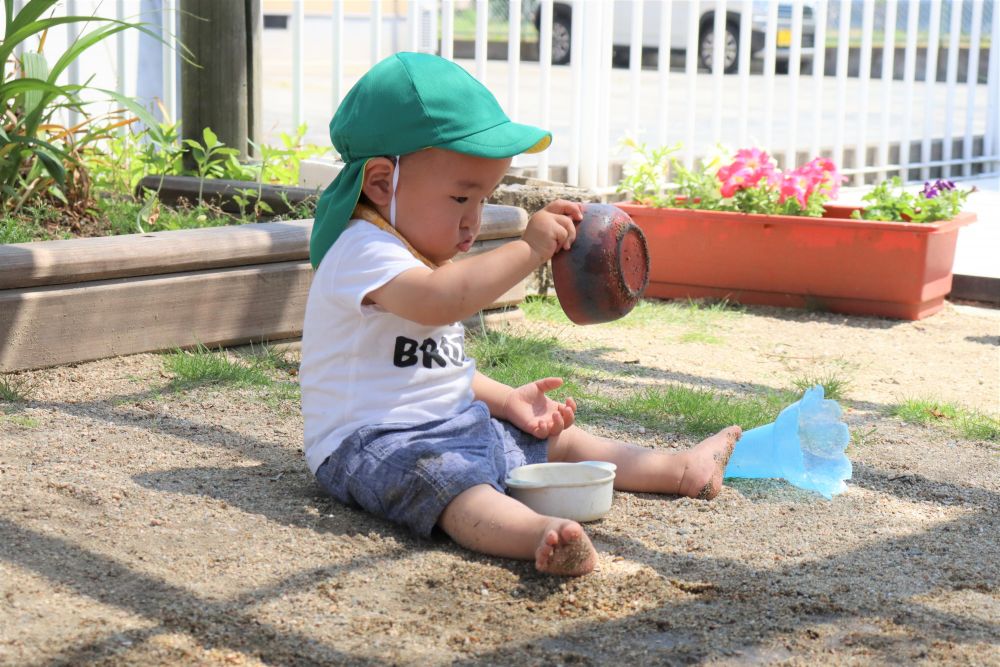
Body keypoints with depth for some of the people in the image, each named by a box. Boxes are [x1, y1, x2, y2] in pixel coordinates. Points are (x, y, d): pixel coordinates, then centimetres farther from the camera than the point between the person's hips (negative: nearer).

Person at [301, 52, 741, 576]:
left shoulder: (422, 257, 17)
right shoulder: (364, 251, -19)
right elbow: (440, 301, -38)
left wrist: (506, 399, 10)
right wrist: (528, 248, -34)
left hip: (453, 425, 11)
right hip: (374, 442, -11)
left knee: (557, 440, 14)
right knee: (452, 483, -39)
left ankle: (681, 469, 26)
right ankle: (541, 535, -65)